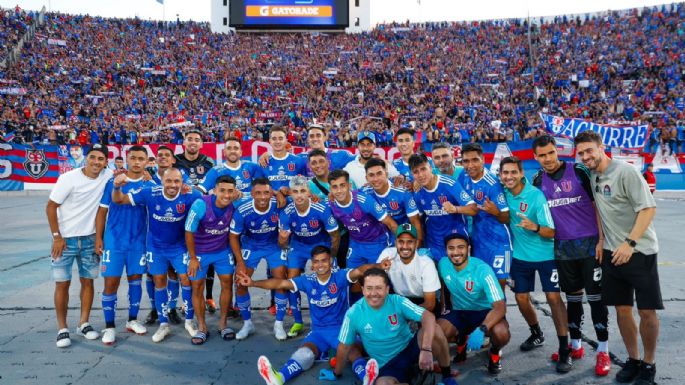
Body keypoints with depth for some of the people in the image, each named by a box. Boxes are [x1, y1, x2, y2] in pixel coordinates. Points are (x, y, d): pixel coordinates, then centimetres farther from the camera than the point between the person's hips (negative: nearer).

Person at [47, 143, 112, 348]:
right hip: (65, 239, -3)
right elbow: (50, 207, -10)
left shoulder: (108, 176, -7)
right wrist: (57, 237, -12)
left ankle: (84, 324, 22)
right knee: (62, 284, 1)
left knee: (88, 281, 9)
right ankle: (62, 329, 12)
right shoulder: (69, 178, -16)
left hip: (89, 239, 3)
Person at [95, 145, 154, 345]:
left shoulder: (150, 186, 0)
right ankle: (109, 326, 13)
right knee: (111, 283, 0)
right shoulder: (113, 182, -3)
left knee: (135, 279, 12)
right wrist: (98, 238, -2)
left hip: (139, 242, 2)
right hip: (114, 241, -2)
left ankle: (132, 320, 26)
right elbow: (102, 211, 1)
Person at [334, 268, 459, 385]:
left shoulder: (398, 302, -16)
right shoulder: (353, 313, -14)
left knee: (434, 330, -28)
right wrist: (336, 374, 10)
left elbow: (429, 317, -28)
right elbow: (344, 347, 0)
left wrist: (426, 350, -42)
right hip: (388, 365, -2)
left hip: (410, 348, 2)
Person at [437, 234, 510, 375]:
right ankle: (461, 339, 12)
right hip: (459, 313, 3)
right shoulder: (442, 264, -12)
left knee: (501, 333, -37)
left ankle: (495, 352, 4)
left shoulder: (482, 269, -26)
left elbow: (500, 307, -31)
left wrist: (481, 329, -46)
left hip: (485, 312, -3)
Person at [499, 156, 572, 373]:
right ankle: (537, 335, 33)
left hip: (545, 255, -4)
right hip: (520, 255, 5)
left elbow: (551, 232, -20)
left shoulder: (536, 195, -20)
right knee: (521, 299, 8)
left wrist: (535, 227, -39)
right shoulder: (503, 193, -6)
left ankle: (564, 349, 4)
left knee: (553, 297, -7)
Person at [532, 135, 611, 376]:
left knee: (595, 296, 2)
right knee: (572, 297, 13)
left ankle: (603, 351, 13)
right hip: (563, 248, 3)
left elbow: (597, 205, -4)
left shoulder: (579, 172, -7)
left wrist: (602, 239, -8)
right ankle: (575, 346, 26)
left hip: (589, 244, -3)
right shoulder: (538, 181, 4)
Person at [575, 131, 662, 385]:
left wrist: (630, 243, -22)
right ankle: (633, 359, 25)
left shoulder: (625, 172, -14)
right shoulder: (593, 176, 7)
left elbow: (648, 208, -18)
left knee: (647, 311, 1)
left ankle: (649, 364, 19)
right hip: (612, 252, 6)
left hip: (639, 252, -6)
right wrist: (601, 239, 11)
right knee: (622, 309, 10)